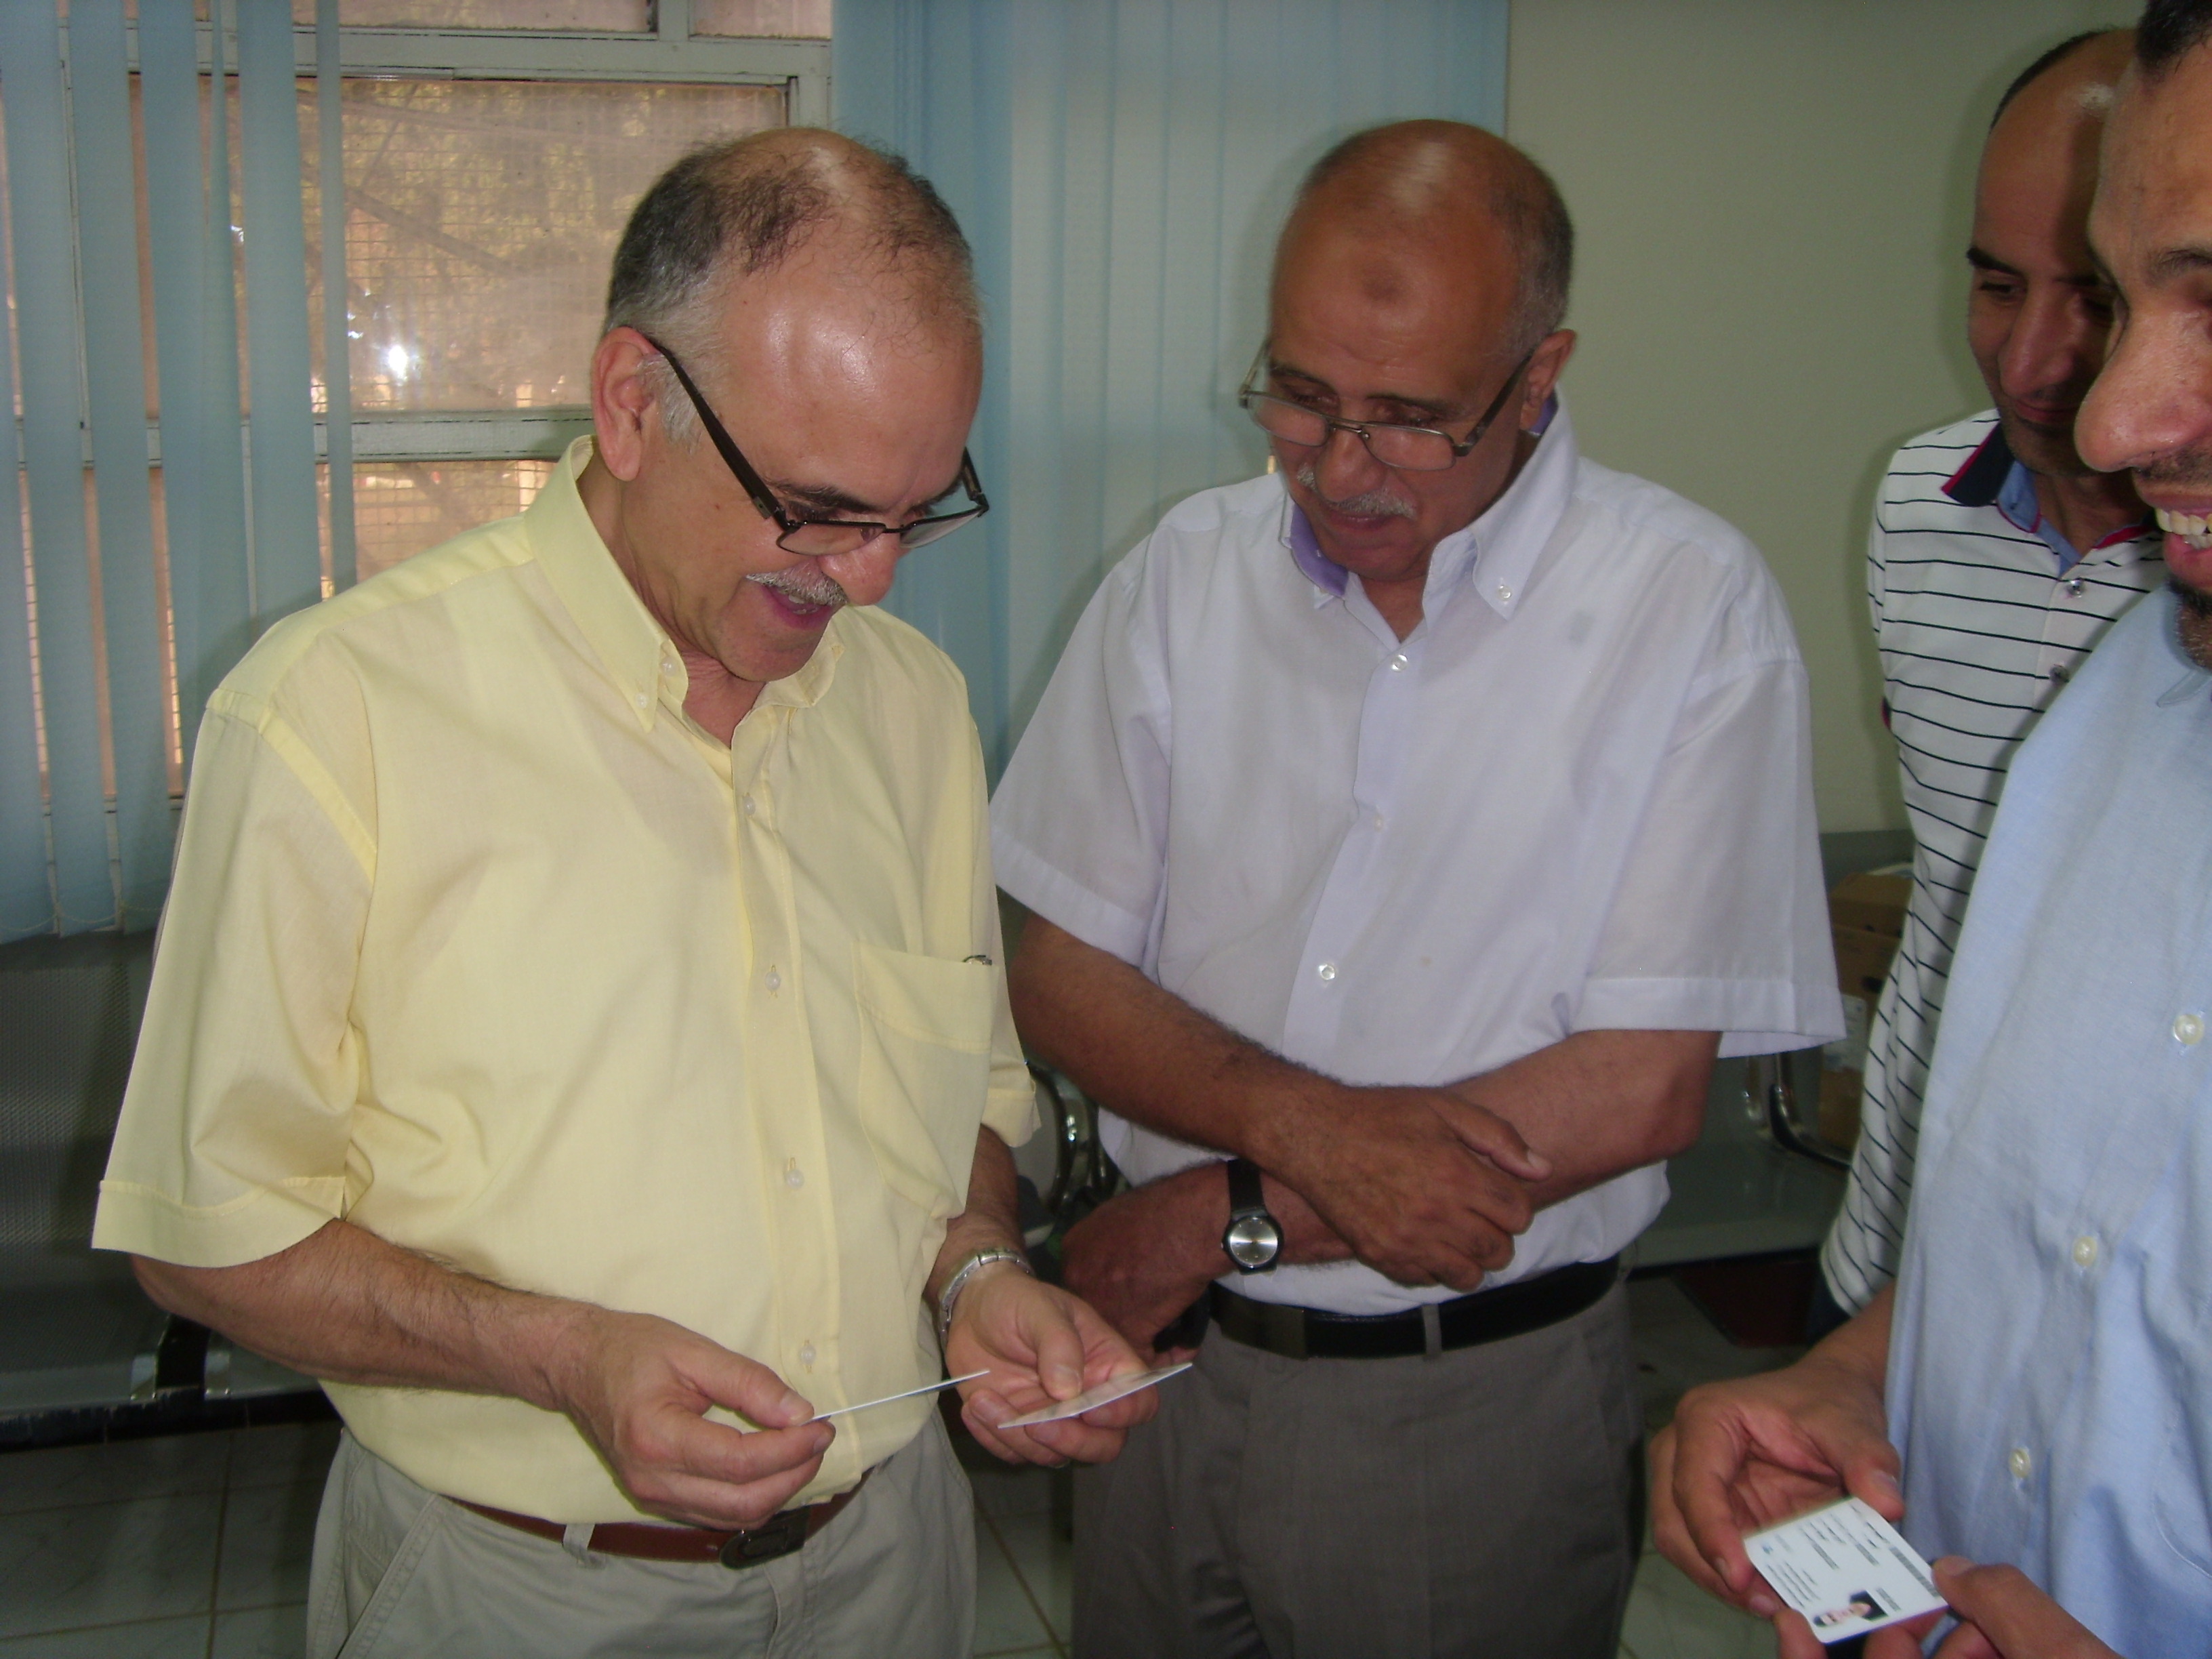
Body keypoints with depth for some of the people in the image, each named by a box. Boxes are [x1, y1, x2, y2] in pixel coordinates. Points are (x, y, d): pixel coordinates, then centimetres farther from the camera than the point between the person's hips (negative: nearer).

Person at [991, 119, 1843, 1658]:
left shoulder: (1691, 604, -12)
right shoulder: (1185, 573, -2)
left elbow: (1643, 1086, -15)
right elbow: (1060, 974, -2)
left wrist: (1235, 1214, -14)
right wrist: (1304, 1124, -20)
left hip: (1482, 1409, -3)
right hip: (1165, 1357, 3)